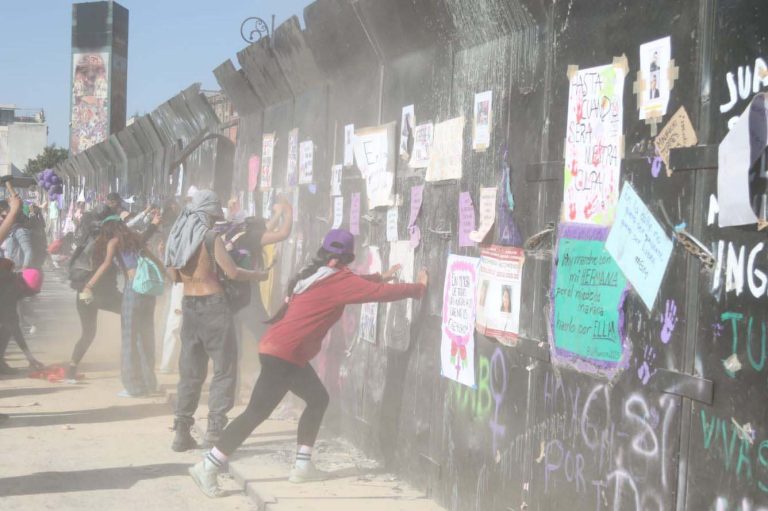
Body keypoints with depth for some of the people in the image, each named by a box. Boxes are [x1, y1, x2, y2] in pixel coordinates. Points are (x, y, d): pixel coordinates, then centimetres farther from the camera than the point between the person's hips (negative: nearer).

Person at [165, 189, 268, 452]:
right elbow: (232, 272, -15)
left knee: (190, 371, 12)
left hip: (189, 305, 7)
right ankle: (215, 427, -4)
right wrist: (258, 275, 0)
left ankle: (182, 432, 11)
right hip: (213, 304, -7)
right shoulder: (210, 238, -11)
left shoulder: (176, 238, 9)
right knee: (225, 369, 2)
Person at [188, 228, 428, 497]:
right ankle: (207, 468, -5)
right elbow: (379, 293, -12)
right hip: (282, 354, -10)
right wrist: (419, 288, -2)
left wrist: (380, 277, 26)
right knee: (256, 413, -8)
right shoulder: (337, 279, -12)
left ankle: (302, 466, 18)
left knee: (318, 399, 16)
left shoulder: (319, 274, 13)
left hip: (283, 351, 10)